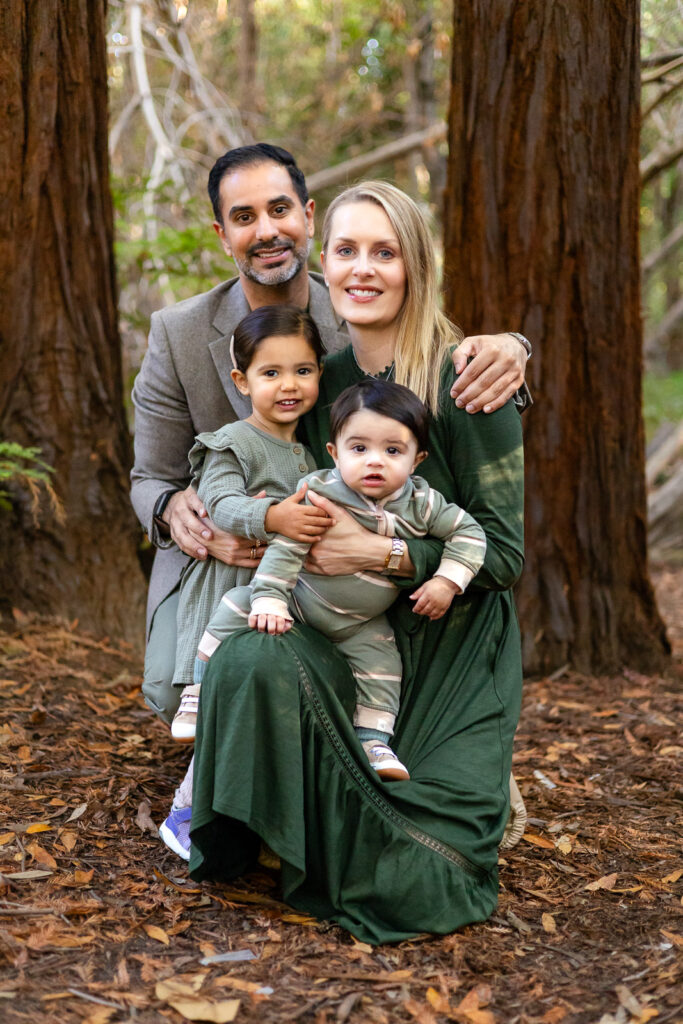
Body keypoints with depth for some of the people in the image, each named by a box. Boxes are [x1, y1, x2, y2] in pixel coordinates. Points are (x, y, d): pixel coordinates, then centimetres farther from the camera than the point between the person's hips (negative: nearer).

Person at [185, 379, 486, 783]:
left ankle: (373, 740, 1)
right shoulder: (319, 492, -22)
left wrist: (446, 583, -16)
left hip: (362, 625, 2)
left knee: (381, 659, -16)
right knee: (236, 607, -14)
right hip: (300, 601, -2)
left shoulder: (421, 504, -16)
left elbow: (469, 532, -6)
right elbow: (286, 549, -20)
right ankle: (200, 695, -2)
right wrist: (269, 600, -26)